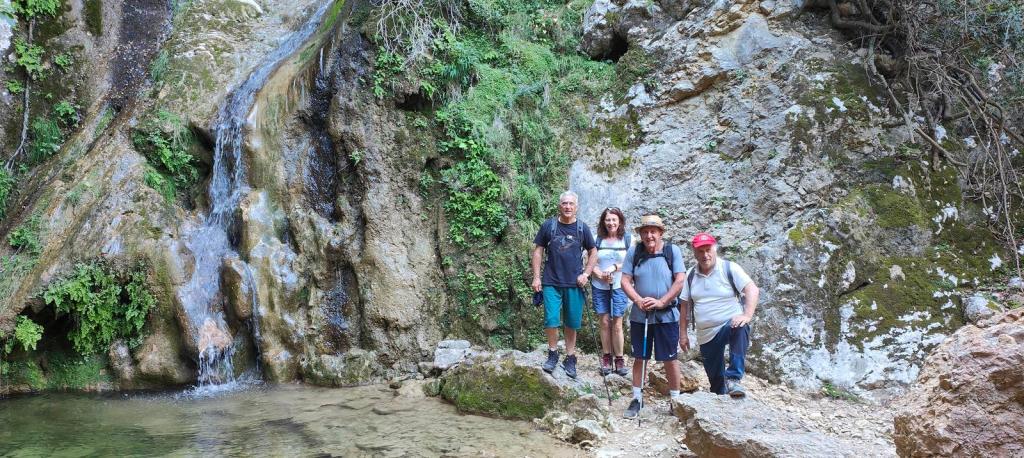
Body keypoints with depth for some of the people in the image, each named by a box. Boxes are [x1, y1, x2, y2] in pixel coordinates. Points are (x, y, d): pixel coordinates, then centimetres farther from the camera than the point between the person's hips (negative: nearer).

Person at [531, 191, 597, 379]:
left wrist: (586, 274, -2)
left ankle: (570, 359, 21)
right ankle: (553, 355, 15)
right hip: (551, 283, -1)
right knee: (551, 321, -6)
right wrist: (536, 277, -1)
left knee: (572, 323, 7)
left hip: (574, 284, 1)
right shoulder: (548, 226, 1)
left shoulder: (582, 228, 3)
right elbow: (538, 251, 5)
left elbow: (593, 252, 11)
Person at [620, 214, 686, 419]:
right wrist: (638, 300, -16)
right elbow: (625, 281, -1)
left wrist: (661, 302, -16)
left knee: (670, 359, 6)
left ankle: (675, 399, 20)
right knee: (639, 358, 10)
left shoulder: (673, 251, -5)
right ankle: (636, 399, 21)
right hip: (639, 315, 2)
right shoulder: (634, 252, -1)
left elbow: (680, 281, -8)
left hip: (667, 315, -2)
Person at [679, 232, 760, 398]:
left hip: (731, 324, -4)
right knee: (715, 377, 10)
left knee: (741, 329, -39)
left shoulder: (729, 268, -8)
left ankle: (733, 378, -35)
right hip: (706, 334, 4)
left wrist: (747, 315, -32)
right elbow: (685, 305, 8)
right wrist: (683, 334, 6)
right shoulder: (691, 275, 4)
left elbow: (752, 290, -17)